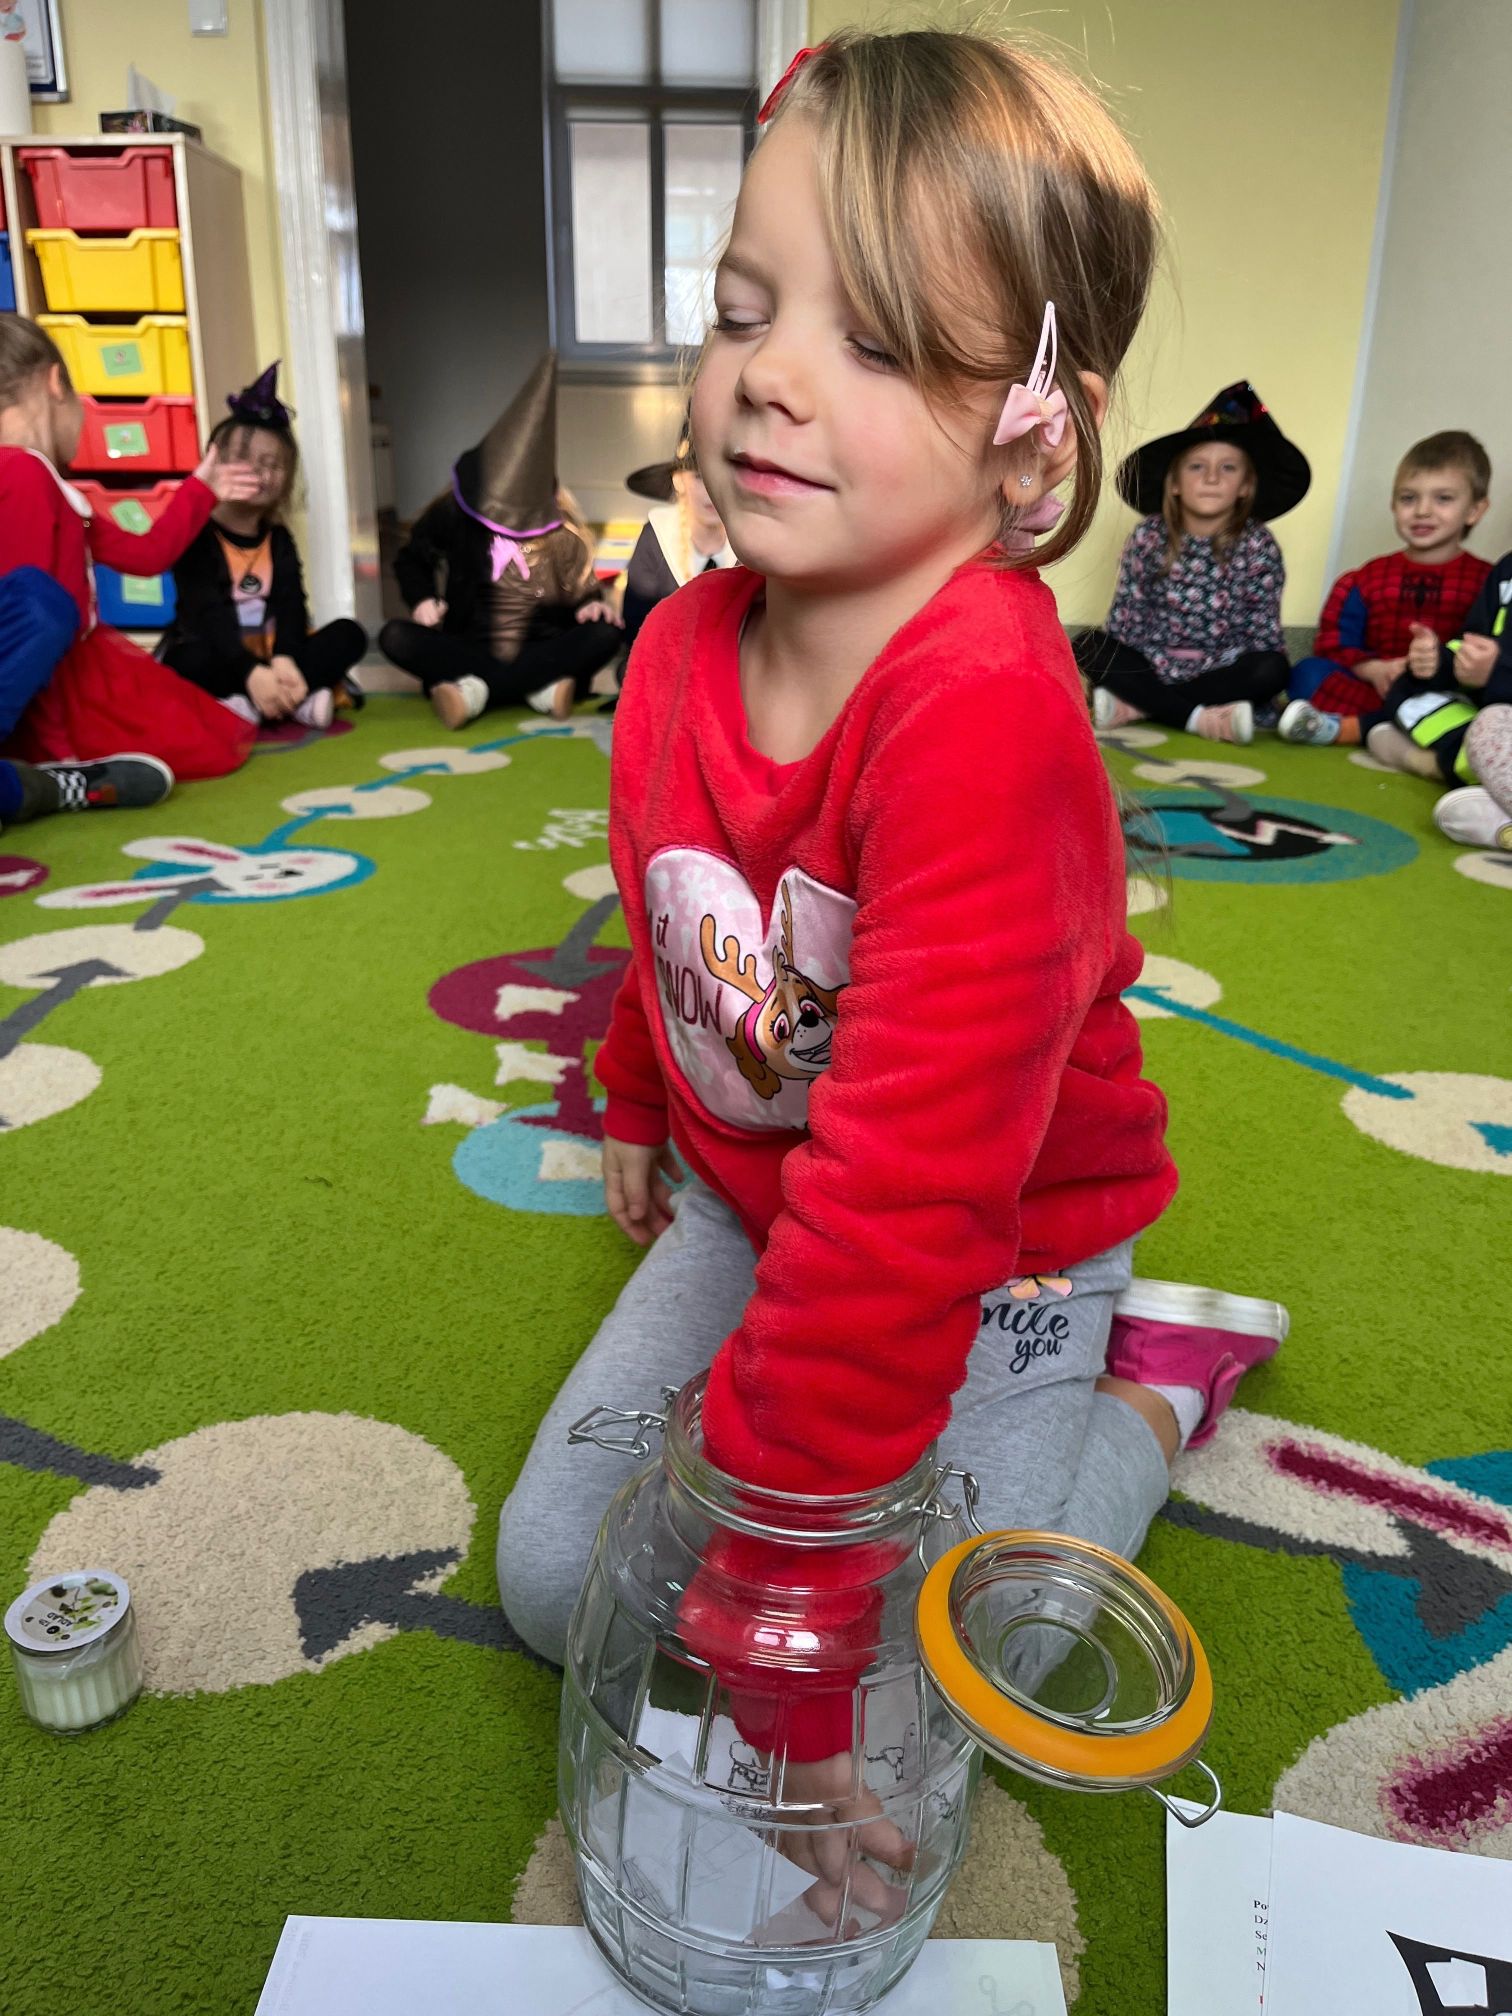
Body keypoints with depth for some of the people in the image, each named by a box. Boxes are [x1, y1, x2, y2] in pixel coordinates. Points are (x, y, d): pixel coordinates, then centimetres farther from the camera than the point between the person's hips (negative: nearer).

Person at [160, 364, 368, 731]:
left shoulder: (278, 538, 9)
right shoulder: (196, 537, -6)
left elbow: (291, 605, -9)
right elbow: (209, 615, -23)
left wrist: (284, 661, -33)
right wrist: (251, 672, -42)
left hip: (270, 662, 5)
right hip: (222, 664, -5)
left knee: (349, 633, -15)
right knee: (189, 662, -36)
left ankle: (247, 705, -28)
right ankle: (298, 700, -33)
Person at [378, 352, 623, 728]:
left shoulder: (560, 528, -3)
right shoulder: (453, 513, -4)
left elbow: (582, 589, 7)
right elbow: (411, 560, 11)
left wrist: (592, 605, -16)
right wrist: (422, 599, -9)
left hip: (539, 650, 0)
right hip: (467, 649, 0)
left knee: (605, 633, -26)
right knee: (395, 637, -26)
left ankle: (475, 688, -34)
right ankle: (541, 685, -36)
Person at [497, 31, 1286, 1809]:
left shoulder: (986, 720, -34)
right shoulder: (684, 641, -8)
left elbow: (915, 1168, -37)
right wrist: (639, 1107, 25)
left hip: (990, 1270, -6)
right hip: (744, 1211, 7)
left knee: (890, 1702, -6)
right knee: (551, 1577, 8)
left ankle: (1137, 1390, 18)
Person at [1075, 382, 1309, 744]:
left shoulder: (1259, 546, -7)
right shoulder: (1149, 536, -6)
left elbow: (1264, 638, -8)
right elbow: (1123, 622, -7)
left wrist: (1193, 669, -20)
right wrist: (1174, 684, -19)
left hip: (1221, 673, 0)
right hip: (1151, 669, 0)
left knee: (1271, 669, -28)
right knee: (1090, 647, -23)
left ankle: (1136, 706, -26)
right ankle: (1199, 717, -27)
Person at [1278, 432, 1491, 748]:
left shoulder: (1486, 582, 6)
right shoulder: (1367, 580, 16)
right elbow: (1333, 646, 6)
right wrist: (1375, 670, -14)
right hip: (1375, 688, 2)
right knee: (1307, 672, -21)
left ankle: (1340, 728, -36)